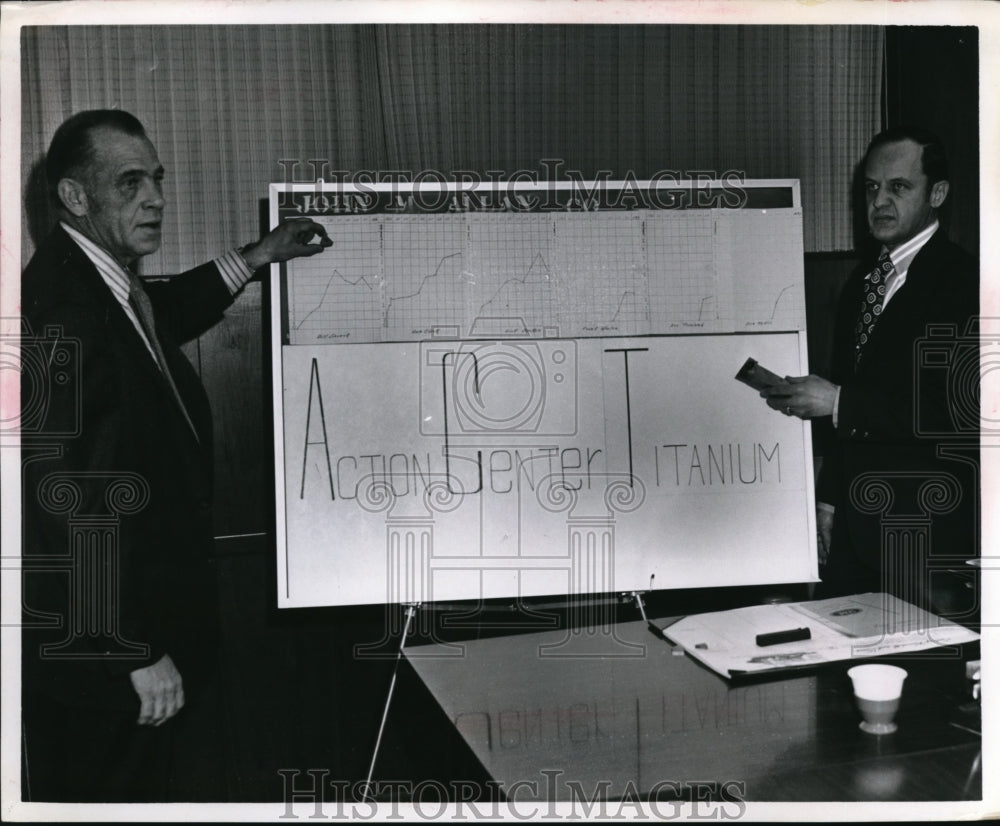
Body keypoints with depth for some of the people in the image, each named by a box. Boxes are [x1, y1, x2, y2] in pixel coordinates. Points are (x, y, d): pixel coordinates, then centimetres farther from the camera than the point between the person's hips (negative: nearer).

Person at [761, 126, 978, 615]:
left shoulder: (962, 284, -10)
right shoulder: (859, 285, 14)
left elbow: (963, 416, -20)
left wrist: (838, 401, -19)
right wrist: (828, 501, 13)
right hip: (853, 527, 7)